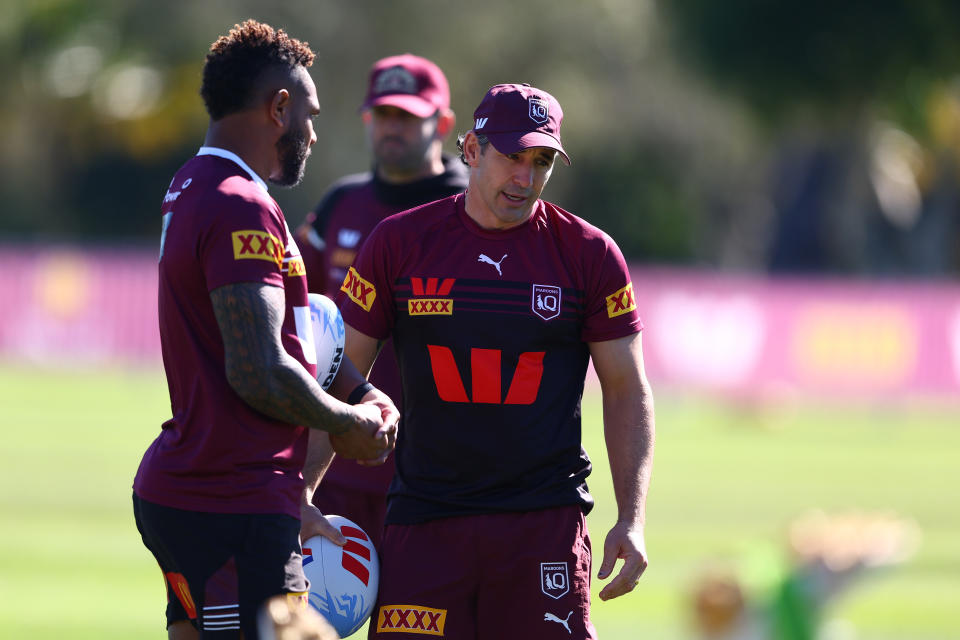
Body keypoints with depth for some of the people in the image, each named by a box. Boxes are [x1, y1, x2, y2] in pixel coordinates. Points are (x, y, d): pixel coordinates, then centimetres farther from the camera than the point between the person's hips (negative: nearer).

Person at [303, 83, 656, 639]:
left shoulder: (589, 255, 3)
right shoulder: (399, 243, 4)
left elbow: (627, 391, 8)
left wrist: (632, 520, -2)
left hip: (545, 524, 0)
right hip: (424, 520, 1)